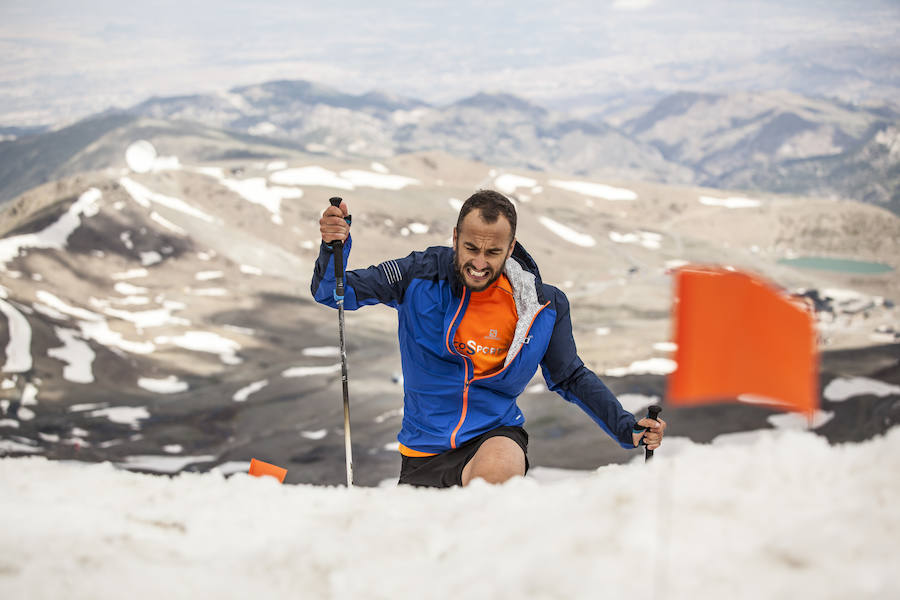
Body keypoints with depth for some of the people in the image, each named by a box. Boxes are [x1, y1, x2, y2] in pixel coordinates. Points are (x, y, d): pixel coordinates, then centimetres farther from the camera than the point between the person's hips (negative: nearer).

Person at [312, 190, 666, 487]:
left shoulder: (542, 306, -6)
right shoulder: (422, 276, -10)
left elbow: (570, 378, 8)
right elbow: (332, 293, -7)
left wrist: (626, 429, -2)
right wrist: (333, 247, -29)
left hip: (496, 435, -2)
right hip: (424, 452, 2)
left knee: (498, 471, -37)